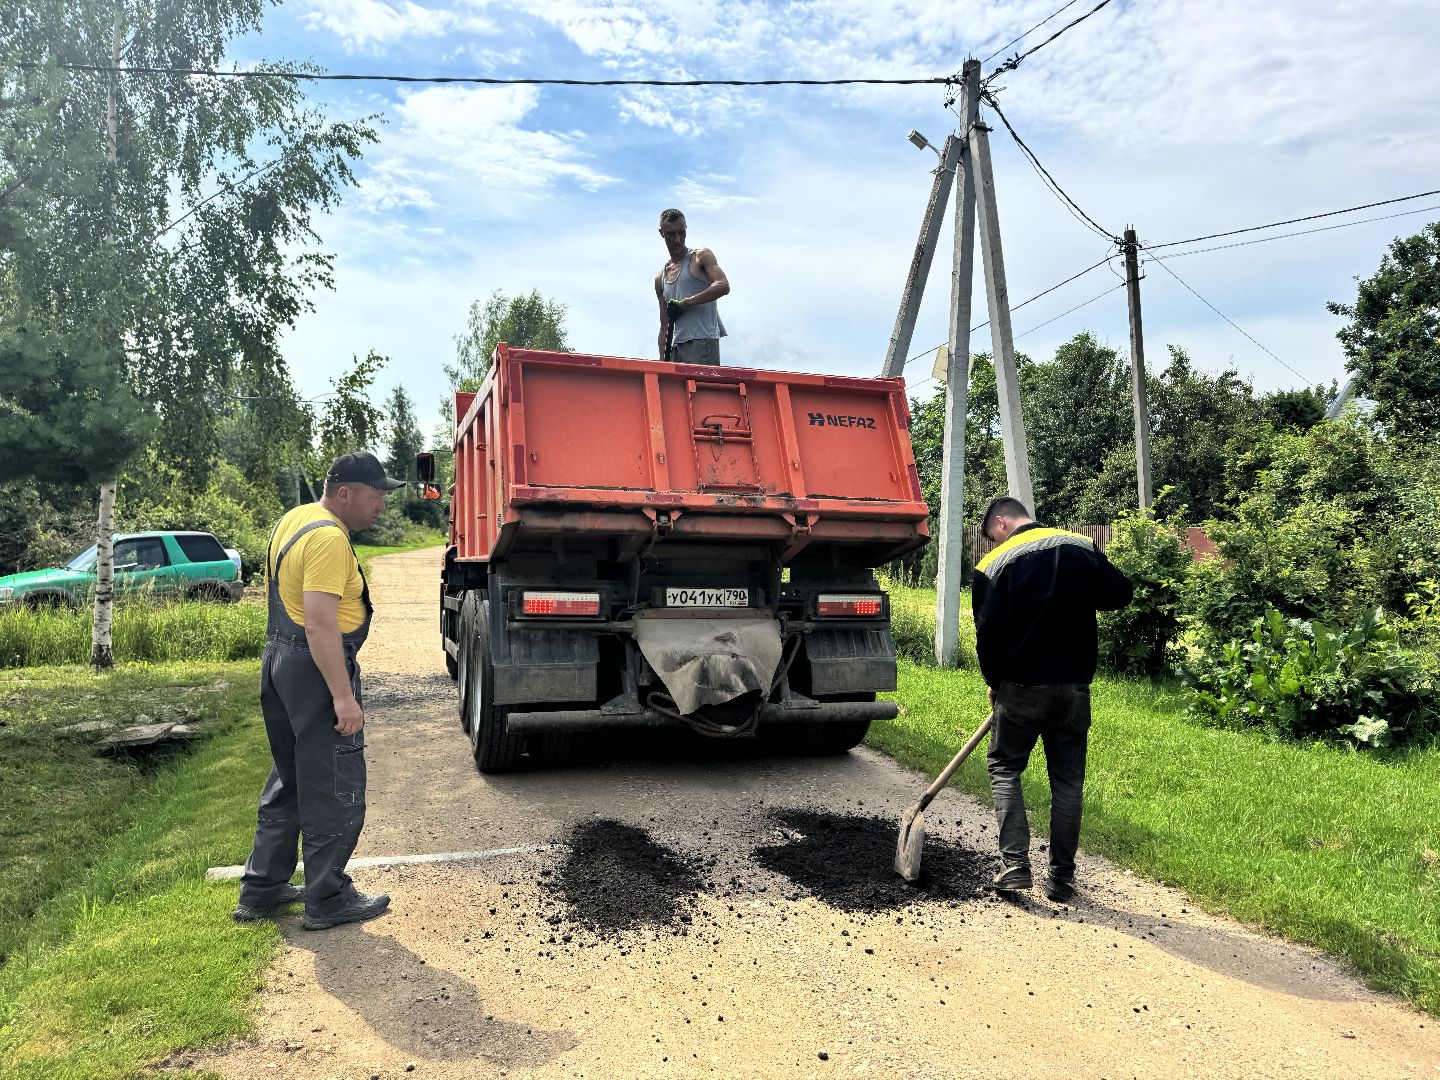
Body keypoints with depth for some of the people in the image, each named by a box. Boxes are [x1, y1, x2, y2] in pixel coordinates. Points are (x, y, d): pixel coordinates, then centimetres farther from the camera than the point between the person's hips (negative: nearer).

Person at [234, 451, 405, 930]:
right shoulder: (329, 538, -21)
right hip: (318, 668, -10)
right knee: (334, 791, 2)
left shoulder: (292, 520, 12)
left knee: (288, 782, 20)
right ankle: (327, 901, 13)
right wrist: (343, 696, -26)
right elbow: (320, 625, -27)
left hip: (279, 659, 10)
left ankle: (261, 889, 30)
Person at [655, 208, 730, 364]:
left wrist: (684, 303, -14)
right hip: (676, 346, 6)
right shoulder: (660, 278, 21)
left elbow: (723, 286, -12)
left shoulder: (701, 256, 6)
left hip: (703, 341, -6)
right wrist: (663, 362, 11)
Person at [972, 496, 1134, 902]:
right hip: (1074, 686, 3)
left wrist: (994, 682, 8)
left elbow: (988, 633, -7)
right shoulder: (1082, 547, 3)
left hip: (1021, 686, -3)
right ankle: (1062, 876, 15)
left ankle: (1015, 863, 2)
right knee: (1067, 779, 11)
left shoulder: (994, 564, -7)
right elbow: (1121, 593, 8)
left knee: (1004, 766, 12)